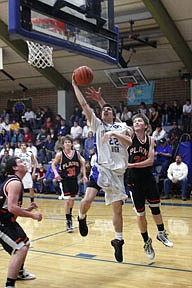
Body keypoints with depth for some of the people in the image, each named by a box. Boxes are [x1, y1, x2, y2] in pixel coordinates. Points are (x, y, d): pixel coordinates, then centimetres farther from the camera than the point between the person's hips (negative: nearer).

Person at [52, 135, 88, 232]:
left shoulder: (76, 153, -4)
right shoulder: (60, 154, -11)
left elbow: (82, 163, 9)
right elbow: (53, 164, 1)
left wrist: (84, 175, 5)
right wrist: (56, 173, -15)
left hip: (74, 179, 3)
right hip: (65, 180, -3)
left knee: (72, 199, 17)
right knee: (67, 200, -11)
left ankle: (70, 215, 41)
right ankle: (68, 221, -3)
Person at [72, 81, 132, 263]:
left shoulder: (122, 127, 14)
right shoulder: (98, 124, 9)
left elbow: (129, 142, -4)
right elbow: (84, 105, 2)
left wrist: (114, 134, -14)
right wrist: (75, 85, 2)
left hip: (117, 172, 2)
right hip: (101, 168, -2)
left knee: (117, 208, 7)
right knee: (87, 200, -22)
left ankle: (118, 241, 24)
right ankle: (81, 218, 11)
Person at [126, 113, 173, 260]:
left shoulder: (150, 140, -1)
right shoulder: (130, 137, -4)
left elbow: (150, 161, -11)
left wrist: (132, 165, -18)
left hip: (148, 178, 2)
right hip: (134, 180, -2)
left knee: (156, 207, 8)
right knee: (140, 213, 6)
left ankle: (161, 233, 33)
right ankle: (147, 241, 24)